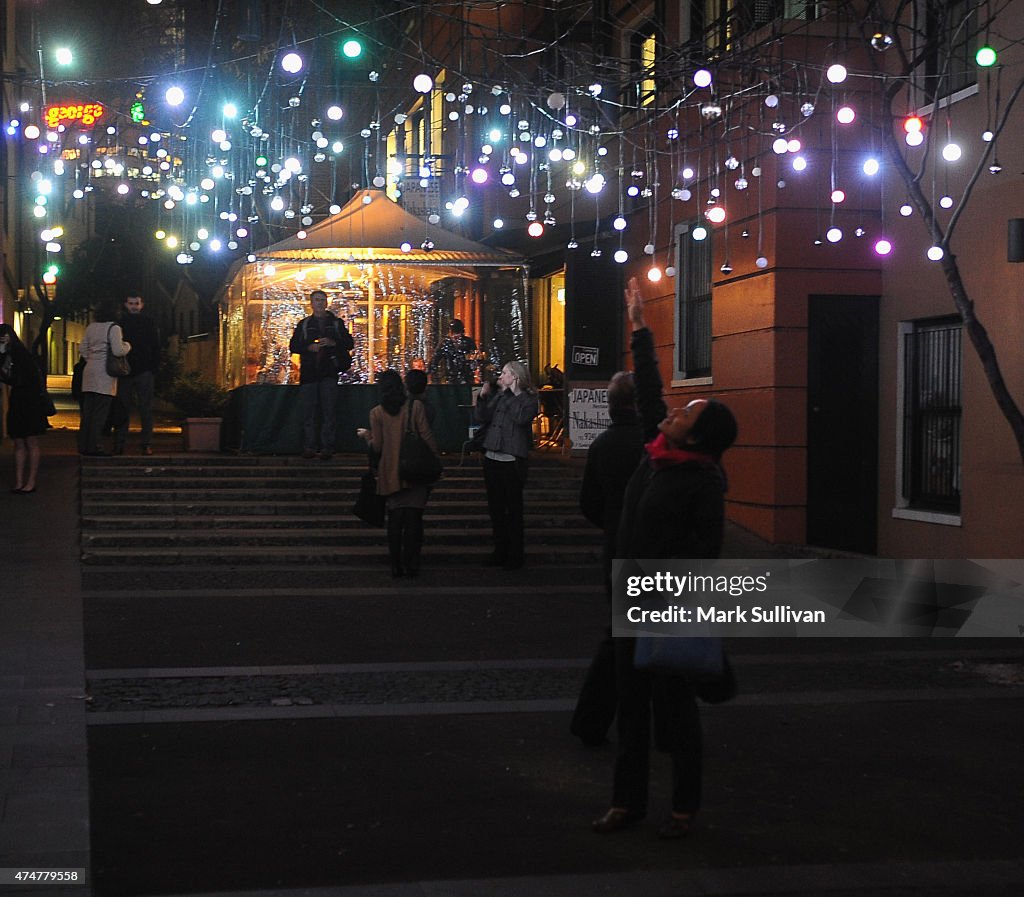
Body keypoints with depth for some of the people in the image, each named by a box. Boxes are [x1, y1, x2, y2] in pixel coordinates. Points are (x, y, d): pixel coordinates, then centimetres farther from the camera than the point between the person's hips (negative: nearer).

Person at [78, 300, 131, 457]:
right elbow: (118, 351, -17)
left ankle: (83, 445, 12)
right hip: (104, 375, -7)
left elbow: (82, 349, 16)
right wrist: (127, 345, 1)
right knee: (100, 412, -4)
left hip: (90, 372, 7)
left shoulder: (91, 327, 12)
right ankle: (92, 446, -6)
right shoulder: (113, 328, -9)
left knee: (87, 411, 10)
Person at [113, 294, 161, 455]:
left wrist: (154, 368, -3)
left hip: (144, 371, -1)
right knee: (122, 409, 2)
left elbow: (156, 347, 7)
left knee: (146, 409, -2)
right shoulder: (119, 322, 8)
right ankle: (119, 444, 5)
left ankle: (147, 444, -1)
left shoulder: (149, 322, 8)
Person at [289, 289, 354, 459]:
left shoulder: (337, 323, 13)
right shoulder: (304, 324, 15)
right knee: (308, 412, -1)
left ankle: (327, 447, -3)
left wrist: (333, 343, -11)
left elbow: (349, 343, 7)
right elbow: (293, 346, 9)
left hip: (329, 372, -1)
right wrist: (309, 347, -9)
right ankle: (309, 447, 3)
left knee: (329, 411, -5)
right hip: (308, 372, 1)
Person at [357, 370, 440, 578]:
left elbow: (377, 447, -3)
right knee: (413, 518, 2)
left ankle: (396, 566, 6)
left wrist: (367, 435, 17)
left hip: (391, 473, 1)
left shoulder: (377, 413, -3)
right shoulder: (415, 407, -5)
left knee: (395, 520, 7)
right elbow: (427, 437, -7)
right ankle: (411, 565, 0)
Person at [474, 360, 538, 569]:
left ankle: (515, 555, 7)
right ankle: (500, 551, 21)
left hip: (513, 460, -6)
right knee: (495, 508, 11)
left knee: (513, 509, 0)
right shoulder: (496, 395, 10)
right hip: (492, 458, 6)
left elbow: (521, 417, -22)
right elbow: (482, 418, 5)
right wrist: (483, 396, -6)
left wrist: (514, 393, -15)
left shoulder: (528, 398, -4)